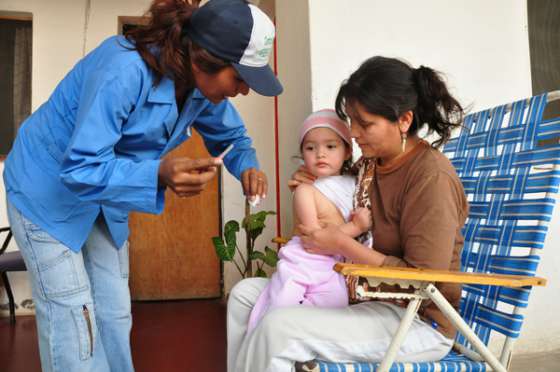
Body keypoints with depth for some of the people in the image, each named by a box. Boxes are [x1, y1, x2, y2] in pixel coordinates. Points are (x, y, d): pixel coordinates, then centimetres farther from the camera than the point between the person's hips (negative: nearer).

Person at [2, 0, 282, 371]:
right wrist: (158, 174, -49)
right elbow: (80, 169, -34)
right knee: (72, 324, -6)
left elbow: (230, 134, 5)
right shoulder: (124, 70, -35)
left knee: (115, 315, 10)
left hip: (105, 192, 7)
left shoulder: (203, 84, -13)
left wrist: (247, 167, -17)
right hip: (48, 190, -6)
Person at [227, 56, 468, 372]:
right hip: (366, 297, 9)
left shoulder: (431, 178, -19)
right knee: (246, 293, 6)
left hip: (418, 320, -8)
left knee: (277, 328, -28)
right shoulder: (369, 163, 5)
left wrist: (343, 245, -20)